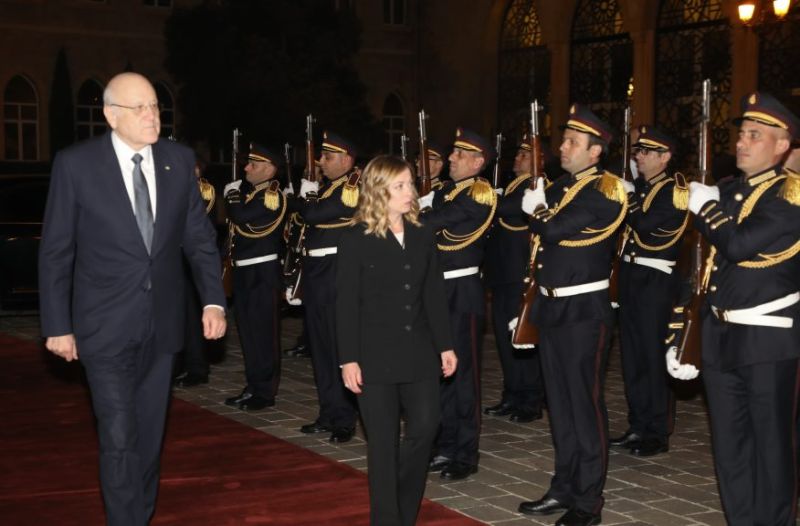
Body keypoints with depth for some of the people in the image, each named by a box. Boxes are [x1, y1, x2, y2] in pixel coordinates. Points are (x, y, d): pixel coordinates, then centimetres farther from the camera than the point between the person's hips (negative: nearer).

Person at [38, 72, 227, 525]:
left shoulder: (180, 160, 0)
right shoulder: (76, 164, -9)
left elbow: (200, 237, 6)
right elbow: (55, 251, -5)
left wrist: (214, 300, -5)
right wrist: (57, 325, -6)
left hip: (162, 323, 4)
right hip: (107, 326, -4)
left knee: (150, 433, 15)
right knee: (120, 439, -4)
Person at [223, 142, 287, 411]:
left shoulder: (273, 195, -13)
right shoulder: (247, 191, 14)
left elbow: (240, 216, -22)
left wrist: (232, 198, -4)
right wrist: (234, 197, 3)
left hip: (263, 272, -9)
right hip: (244, 271, 9)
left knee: (263, 332, -3)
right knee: (248, 331, 14)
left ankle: (265, 392, 4)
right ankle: (253, 387, 23)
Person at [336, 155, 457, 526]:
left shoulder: (423, 236, 7)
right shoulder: (356, 240, -7)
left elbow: (434, 295, 11)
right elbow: (346, 303, -8)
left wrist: (445, 345, 8)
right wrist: (348, 358, -11)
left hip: (418, 351, 4)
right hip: (376, 354, -4)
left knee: (425, 426, 2)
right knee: (383, 440, 1)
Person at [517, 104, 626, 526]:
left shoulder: (603, 191, -12)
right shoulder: (558, 187, 14)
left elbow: (555, 230, -21)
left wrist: (536, 210, -1)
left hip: (584, 311, -8)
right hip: (551, 307, 8)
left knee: (584, 403, -2)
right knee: (559, 402, 13)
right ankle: (564, 487, 24)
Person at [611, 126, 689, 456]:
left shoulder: (675, 190, -10)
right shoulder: (636, 187, 15)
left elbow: (645, 224, -21)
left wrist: (626, 201, -9)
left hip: (657, 280, -8)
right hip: (629, 276, 8)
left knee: (652, 354, -3)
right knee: (632, 354, 10)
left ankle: (657, 433, 6)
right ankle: (638, 426, 20)